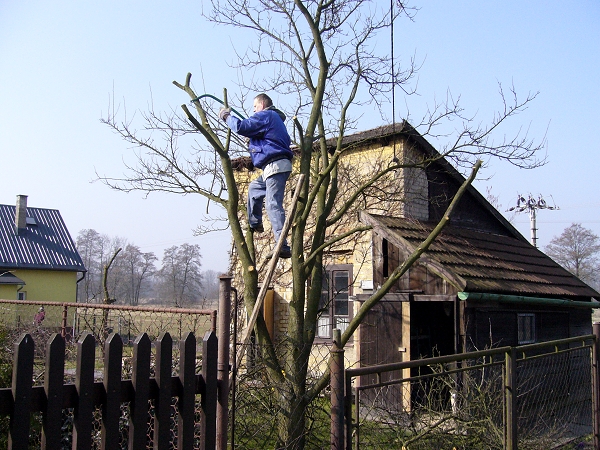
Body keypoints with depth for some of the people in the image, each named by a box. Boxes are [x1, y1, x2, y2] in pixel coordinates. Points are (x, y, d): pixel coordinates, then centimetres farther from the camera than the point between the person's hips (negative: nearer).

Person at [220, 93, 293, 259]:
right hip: (278, 166, 11)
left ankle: (283, 247, -23)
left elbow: (241, 127, -15)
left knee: (273, 206, -17)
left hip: (275, 165, -11)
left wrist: (227, 116, 5)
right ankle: (254, 224, 31)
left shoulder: (265, 116, -4)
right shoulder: (275, 118, 28)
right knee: (254, 188, 30)